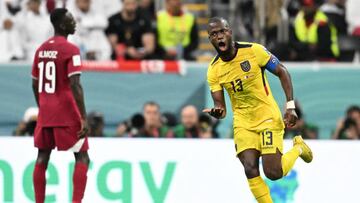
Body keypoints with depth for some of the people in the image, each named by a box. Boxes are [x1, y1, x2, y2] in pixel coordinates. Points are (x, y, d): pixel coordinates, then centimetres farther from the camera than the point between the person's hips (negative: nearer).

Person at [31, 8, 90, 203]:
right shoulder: (70, 50, -12)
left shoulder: (41, 49, 10)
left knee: (42, 157, 10)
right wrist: (83, 118, -19)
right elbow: (75, 86, -19)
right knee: (82, 157, 0)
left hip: (45, 112, 7)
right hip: (67, 113, -7)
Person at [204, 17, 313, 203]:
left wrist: (290, 106, -10)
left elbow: (282, 72, -4)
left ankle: (298, 147, 21)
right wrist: (217, 112, -28)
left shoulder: (253, 51, -13)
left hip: (268, 117, -3)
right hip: (243, 123, 3)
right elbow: (220, 107, -2)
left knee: (273, 173, -9)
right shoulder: (214, 70, -3)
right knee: (250, 170, -14)